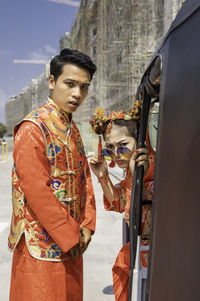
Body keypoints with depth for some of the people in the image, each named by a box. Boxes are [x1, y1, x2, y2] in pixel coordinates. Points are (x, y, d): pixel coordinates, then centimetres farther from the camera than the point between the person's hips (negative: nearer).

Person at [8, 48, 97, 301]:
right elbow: (37, 192, -21)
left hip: (72, 242, 8)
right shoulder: (33, 128, -16)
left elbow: (84, 178, 10)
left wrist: (87, 226, 0)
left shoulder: (72, 129, 11)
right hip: (43, 245, -8)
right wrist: (70, 237, -15)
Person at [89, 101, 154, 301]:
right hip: (143, 242, 8)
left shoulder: (154, 168, -26)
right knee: (121, 266, 24)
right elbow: (119, 203, 13)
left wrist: (138, 177, -41)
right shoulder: (131, 167, -1)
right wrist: (103, 177, -2)